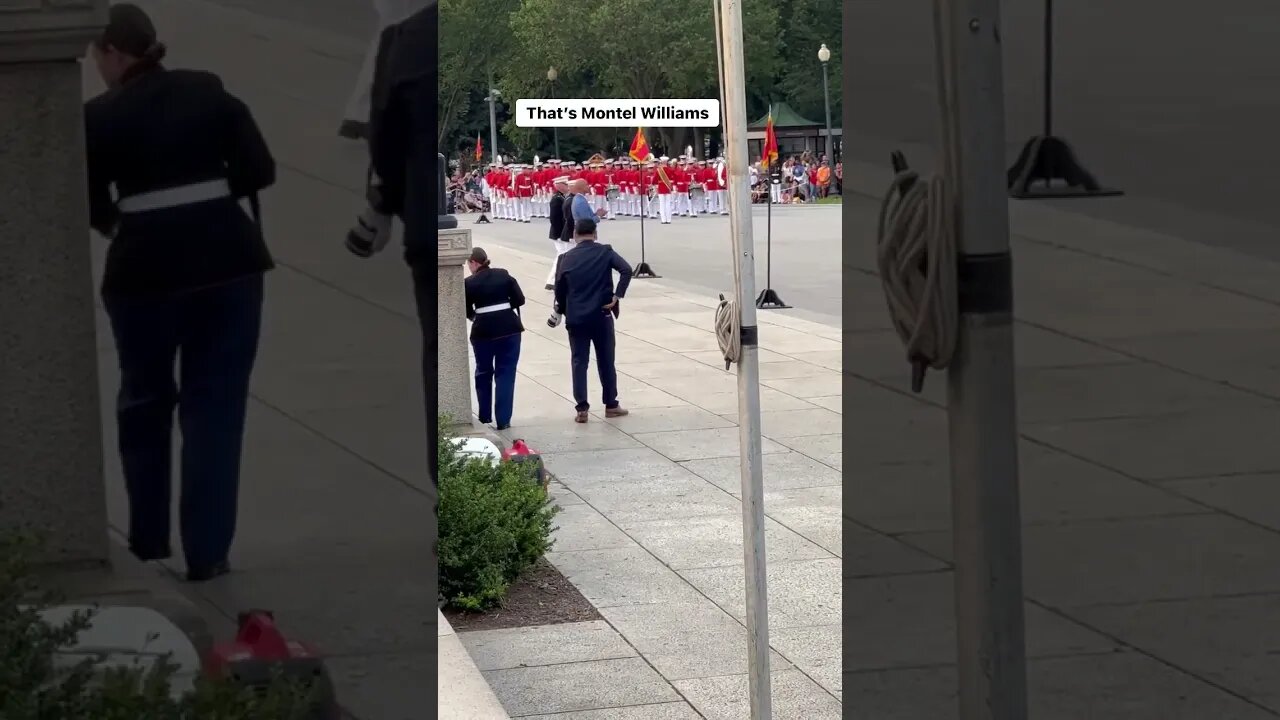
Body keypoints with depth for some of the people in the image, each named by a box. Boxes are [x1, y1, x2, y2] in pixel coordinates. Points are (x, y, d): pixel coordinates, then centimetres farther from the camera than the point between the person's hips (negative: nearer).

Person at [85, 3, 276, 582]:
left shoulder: (100, 117, -4)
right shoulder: (209, 91, 3)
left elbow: (90, 208, -1)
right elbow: (259, 171, 0)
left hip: (146, 269, -1)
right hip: (226, 262, 2)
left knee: (144, 402, 20)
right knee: (214, 406, 7)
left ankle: (148, 542, 28)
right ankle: (206, 553, 3)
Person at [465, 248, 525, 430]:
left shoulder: (470, 283, -6)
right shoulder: (504, 275, 1)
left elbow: (467, 312, 2)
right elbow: (519, 299, -1)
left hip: (483, 331, -1)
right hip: (508, 328, 1)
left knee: (483, 373, 18)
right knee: (505, 373, 5)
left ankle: (485, 417, 26)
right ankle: (503, 419, -2)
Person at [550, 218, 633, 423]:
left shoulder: (568, 258, 0)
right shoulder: (605, 252, -3)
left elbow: (560, 288, 3)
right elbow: (626, 270, -17)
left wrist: (561, 311, 18)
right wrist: (617, 296, -12)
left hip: (576, 318, 1)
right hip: (601, 315, -1)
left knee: (579, 362, 5)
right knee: (606, 361, 10)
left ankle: (582, 409, 1)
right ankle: (611, 405, 17)